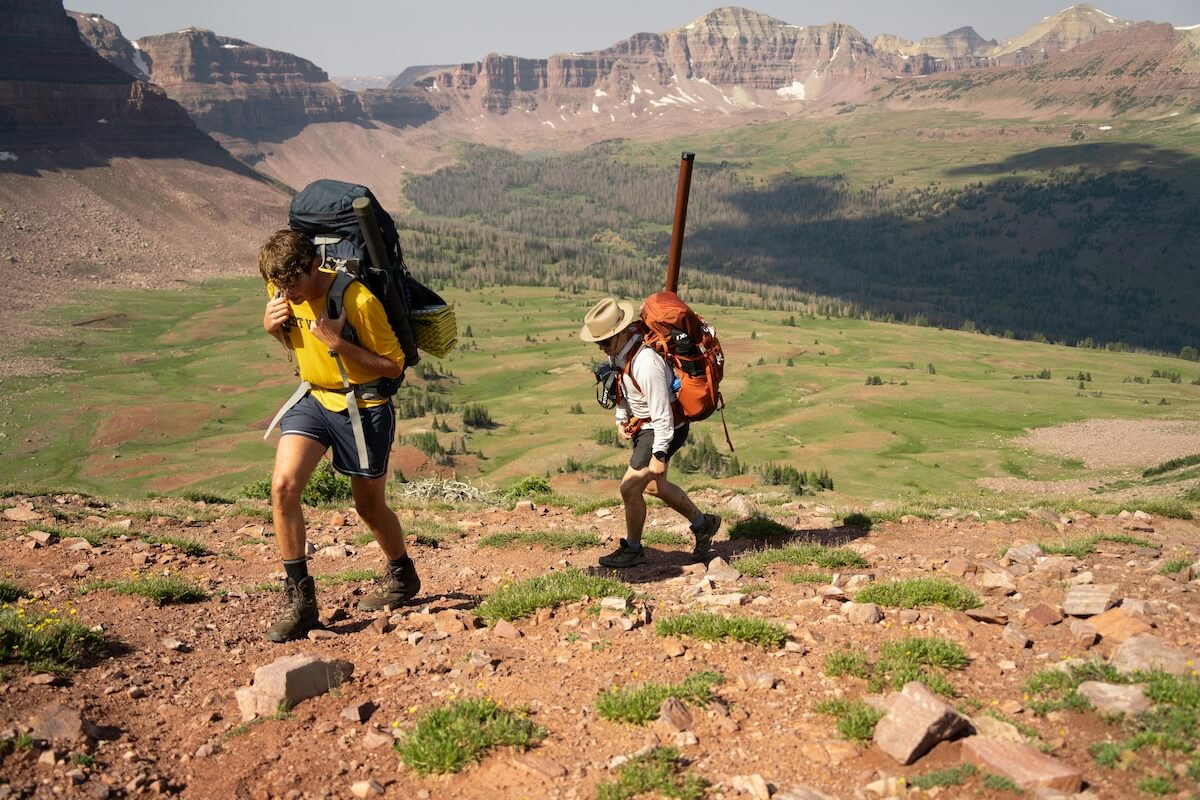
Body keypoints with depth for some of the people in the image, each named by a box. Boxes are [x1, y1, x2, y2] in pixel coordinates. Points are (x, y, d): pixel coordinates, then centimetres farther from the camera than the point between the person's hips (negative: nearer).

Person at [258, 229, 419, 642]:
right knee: (283, 484, -16)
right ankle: (299, 599, -7)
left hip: (363, 406, -5)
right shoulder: (283, 292, -7)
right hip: (314, 397, 5)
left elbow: (394, 365, -19)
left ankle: (402, 575, 40)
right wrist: (271, 325, -10)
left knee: (368, 505, 10)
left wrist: (338, 343, -31)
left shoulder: (357, 301, -26)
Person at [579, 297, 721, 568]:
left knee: (630, 487, -7)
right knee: (654, 485, 21)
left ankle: (632, 550, 14)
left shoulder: (646, 363, -33)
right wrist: (621, 417, 6)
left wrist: (658, 455, -25)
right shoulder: (618, 351, -6)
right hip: (642, 425, 10)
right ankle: (703, 524, 39)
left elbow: (662, 415, -29)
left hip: (664, 430, -10)